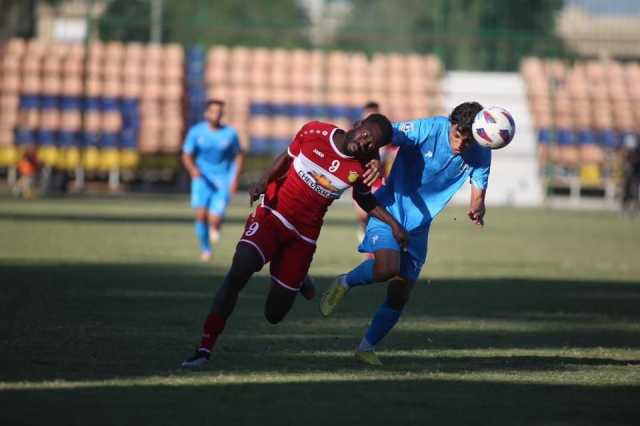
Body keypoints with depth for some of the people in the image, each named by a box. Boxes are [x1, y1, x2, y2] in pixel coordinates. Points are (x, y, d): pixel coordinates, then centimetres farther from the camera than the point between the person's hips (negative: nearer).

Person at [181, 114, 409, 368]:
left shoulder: (360, 168, -8)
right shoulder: (314, 132, -11)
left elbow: (365, 200, 13)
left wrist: (393, 223, 6)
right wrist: (264, 182, -7)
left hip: (303, 236, 1)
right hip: (272, 215, -1)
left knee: (274, 315, 3)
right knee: (238, 272, -26)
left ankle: (298, 280, 38)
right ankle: (204, 349, -21)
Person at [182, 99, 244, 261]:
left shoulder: (230, 133, -5)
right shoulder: (196, 132, -5)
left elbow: (239, 155, 8)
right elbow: (186, 155, -3)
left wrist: (235, 178, -2)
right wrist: (193, 169, -25)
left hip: (223, 181, -1)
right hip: (202, 178, 1)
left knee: (214, 220, -14)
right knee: (201, 215, -16)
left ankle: (215, 228, 26)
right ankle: (205, 248, 8)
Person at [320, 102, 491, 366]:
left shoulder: (480, 155, -9)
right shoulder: (428, 129, -23)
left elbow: (478, 192, -8)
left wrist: (477, 210, -33)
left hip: (418, 225, 5)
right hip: (389, 210, -5)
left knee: (399, 295, 5)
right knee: (387, 267, -30)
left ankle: (366, 348, 24)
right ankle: (344, 284, 1)